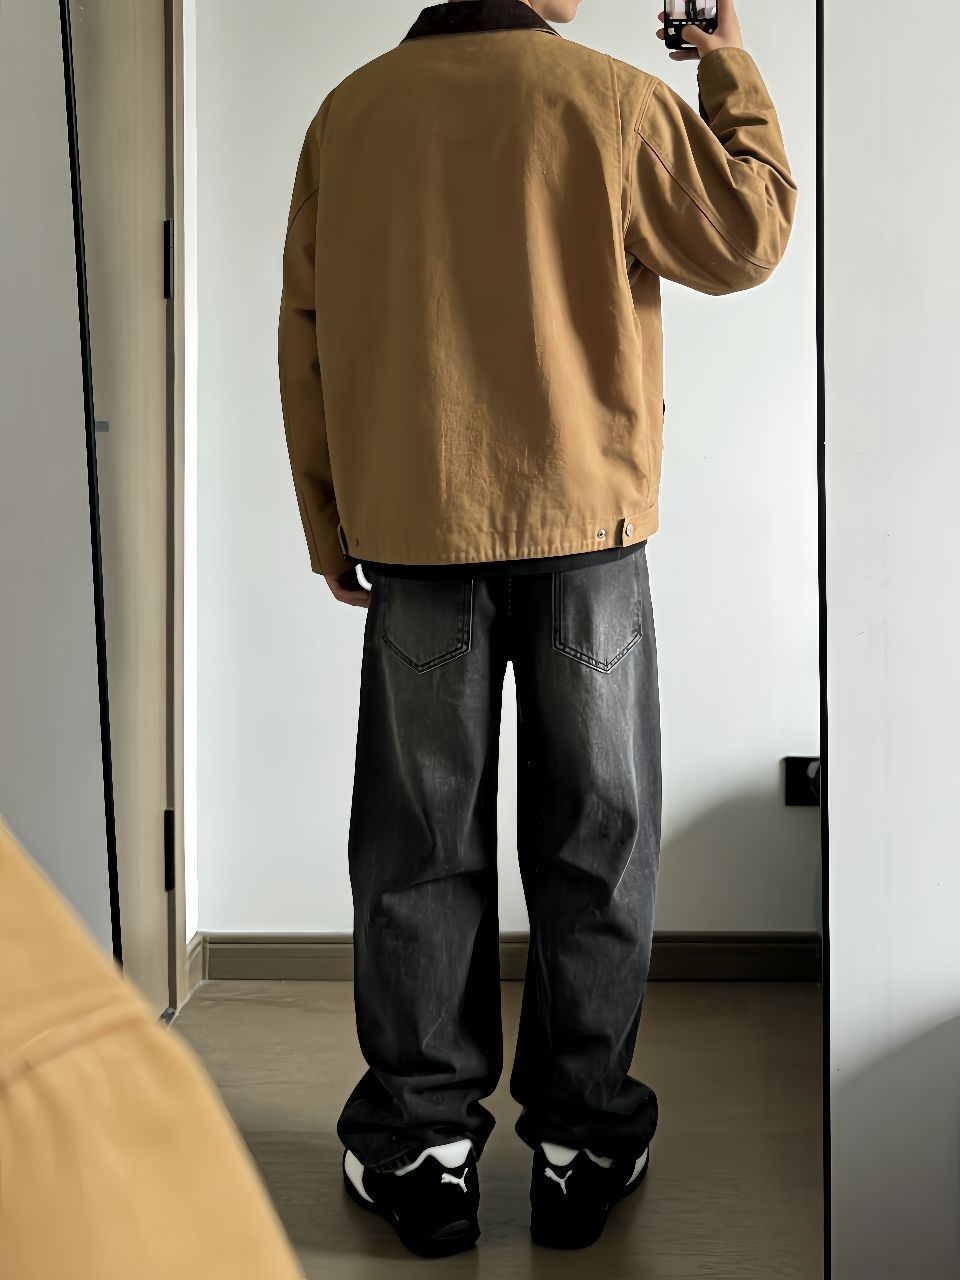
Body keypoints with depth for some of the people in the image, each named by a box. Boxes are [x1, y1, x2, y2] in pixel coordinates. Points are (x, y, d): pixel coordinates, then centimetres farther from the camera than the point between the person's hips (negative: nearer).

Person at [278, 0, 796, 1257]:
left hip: (412, 535, 2)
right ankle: (582, 1134, 17)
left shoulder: (350, 113, 5)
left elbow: (306, 334, 6)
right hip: (584, 521, -2)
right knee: (594, 841, 9)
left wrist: (331, 527, 13)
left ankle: (423, 1144, 16)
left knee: (420, 845, 9)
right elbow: (748, 240, 6)